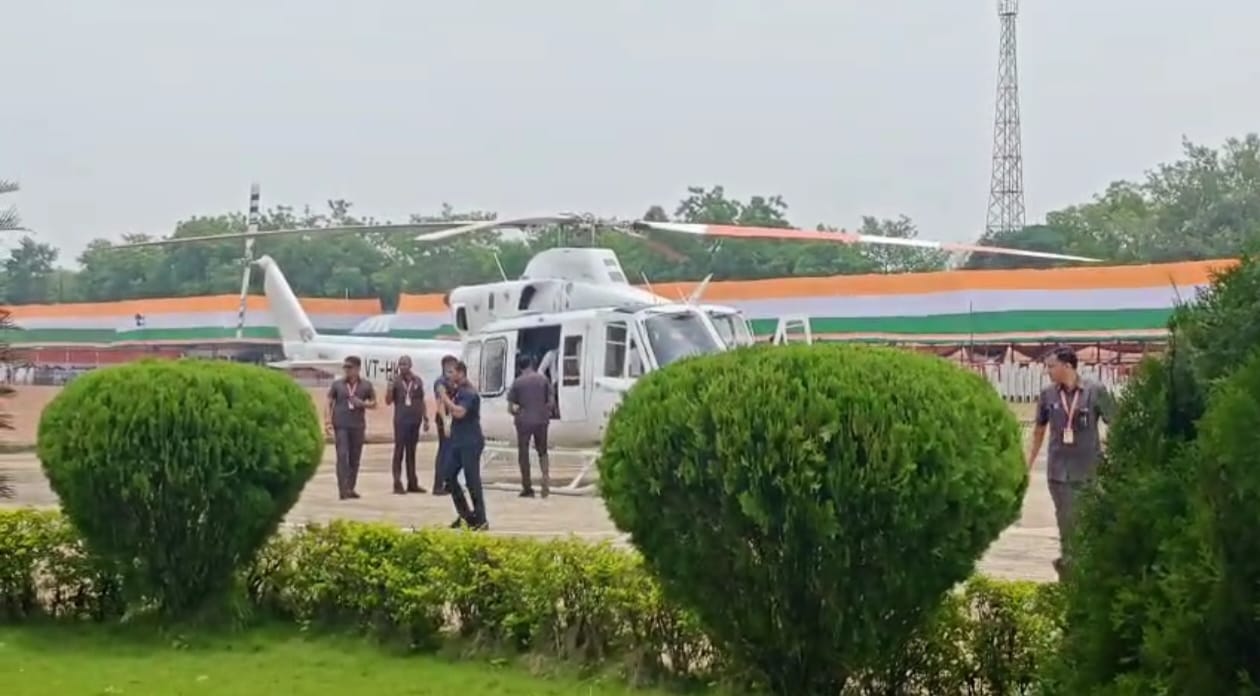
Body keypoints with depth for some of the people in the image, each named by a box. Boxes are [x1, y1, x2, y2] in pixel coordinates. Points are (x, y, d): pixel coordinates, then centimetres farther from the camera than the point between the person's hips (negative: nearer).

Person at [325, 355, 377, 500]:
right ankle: (343, 489, -13)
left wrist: (362, 403, -9)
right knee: (342, 456, -10)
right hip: (340, 425, -2)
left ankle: (351, 488, 17)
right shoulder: (337, 384, 4)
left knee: (355, 458, 7)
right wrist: (327, 421, -7)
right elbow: (329, 403, 4)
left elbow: (373, 403, 11)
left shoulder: (366, 385, 5)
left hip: (358, 426, 2)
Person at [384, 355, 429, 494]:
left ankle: (412, 483, 14)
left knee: (411, 452, 10)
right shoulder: (396, 381, -3)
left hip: (415, 420, 4)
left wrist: (425, 419, 11)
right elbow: (388, 401, -5)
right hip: (401, 420, -4)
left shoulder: (418, 381, 6)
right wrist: (390, 388, -21)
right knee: (399, 451, -4)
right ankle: (397, 484, -4)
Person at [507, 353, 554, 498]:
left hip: (524, 421, -2)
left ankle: (527, 488, 8)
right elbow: (550, 402, 1)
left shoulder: (517, 383, -5)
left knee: (524, 455, 7)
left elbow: (510, 407, -4)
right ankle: (546, 479, -3)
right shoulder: (543, 379, 1)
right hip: (541, 420, 2)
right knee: (542, 452, 18)